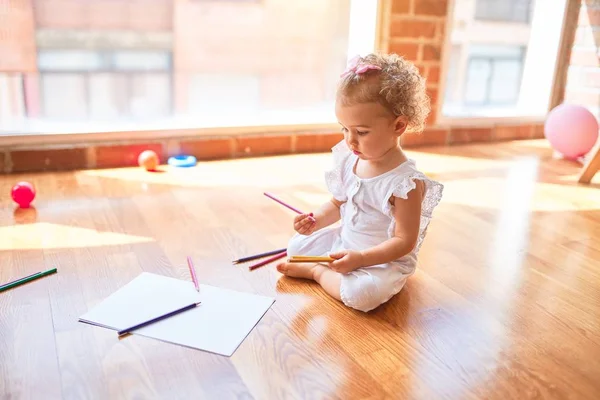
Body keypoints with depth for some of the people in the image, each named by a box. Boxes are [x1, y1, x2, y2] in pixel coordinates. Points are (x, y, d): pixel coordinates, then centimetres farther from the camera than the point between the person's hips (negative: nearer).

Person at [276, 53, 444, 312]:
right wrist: (316, 221, -11)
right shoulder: (349, 160, -5)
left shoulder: (406, 182, -27)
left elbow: (405, 242, -23)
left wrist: (360, 258, -32)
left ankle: (316, 271, -8)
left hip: (385, 261, -7)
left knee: (361, 294, -34)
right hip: (344, 242, 7)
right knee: (296, 246, 11)